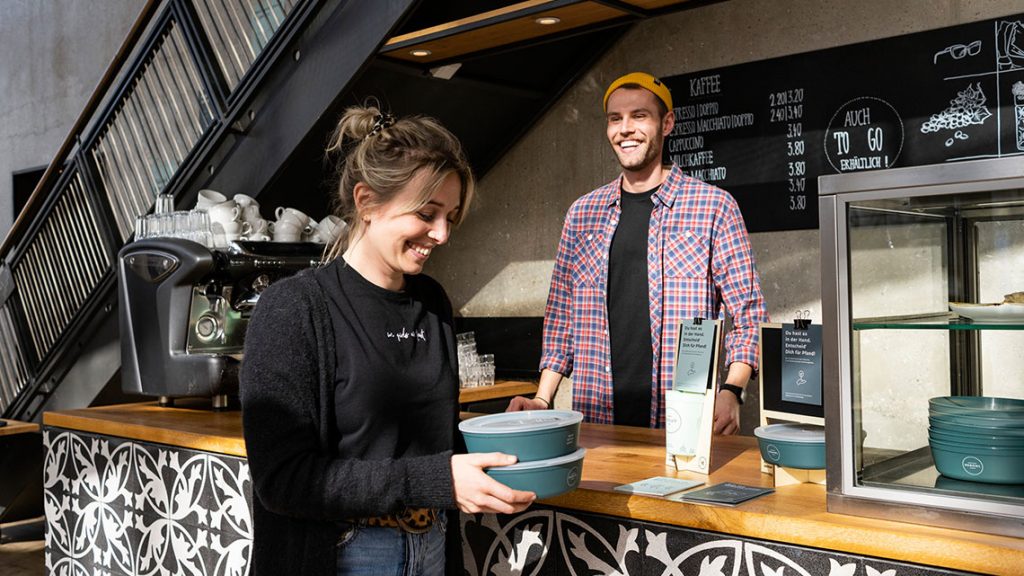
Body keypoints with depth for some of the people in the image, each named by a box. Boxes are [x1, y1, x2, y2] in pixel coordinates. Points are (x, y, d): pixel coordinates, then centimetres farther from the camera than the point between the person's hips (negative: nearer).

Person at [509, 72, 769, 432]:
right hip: (594, 417, 3)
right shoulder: (582, 213, 10)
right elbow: (561, 316, 13)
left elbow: (748, 314, -1)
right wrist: (542, 400, 4)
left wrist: (731, 392, -15)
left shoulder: (714, 206, -1)